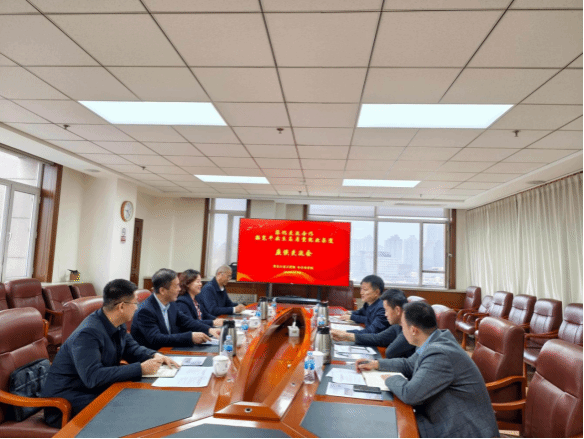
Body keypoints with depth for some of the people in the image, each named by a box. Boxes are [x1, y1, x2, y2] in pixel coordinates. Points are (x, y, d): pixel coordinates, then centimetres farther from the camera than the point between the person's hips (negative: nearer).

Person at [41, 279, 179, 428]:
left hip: (98, 392, 8)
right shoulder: (88, 333, -27)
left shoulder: (118, 326, 0)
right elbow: (93, 376, -35)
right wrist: (140, 369, -32)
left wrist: (154, 356, -7)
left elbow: (131, 347, 14)